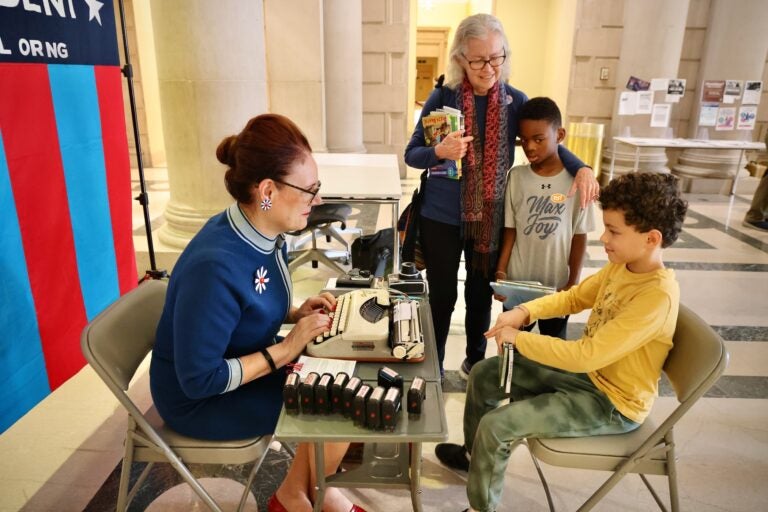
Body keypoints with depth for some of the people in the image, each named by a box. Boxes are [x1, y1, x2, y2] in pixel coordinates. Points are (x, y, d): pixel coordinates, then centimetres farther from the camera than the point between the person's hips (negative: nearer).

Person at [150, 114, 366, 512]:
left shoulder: (267, 235, -7)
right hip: (201, 398, -8)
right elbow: (199, 379, -29)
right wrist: (285, 349, -25)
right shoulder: (215, 266, -34)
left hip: (247, 364, 8)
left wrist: (296, 313, -7)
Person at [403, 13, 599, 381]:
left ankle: (476, 361, 38)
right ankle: (434, 367, 29)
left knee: (481, 293, 16)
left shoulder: (515, 101, -2)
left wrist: (581, 168, -16)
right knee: (442, 295, 9)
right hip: (442, 216, -2)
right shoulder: (443, 97, -9)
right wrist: (439, 152, -30)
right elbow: (411, 154, -7)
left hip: (492, 218, 2)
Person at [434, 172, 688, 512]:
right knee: (483, 374, 8)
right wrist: (525, 311, -9)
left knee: (496, 425, -19)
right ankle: (476, 455, 32)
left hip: (612, 403, -8)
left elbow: (586, 356, -34)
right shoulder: (621, 265, -5)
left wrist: (518, 338, -24)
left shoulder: (658, 296, -31)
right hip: (587, 371, 9)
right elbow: (573, 297, 9)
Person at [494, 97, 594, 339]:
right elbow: (509, 230, 1)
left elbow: (579, 237, -4)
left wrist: (573, 284, -5)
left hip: (557, 285, -1)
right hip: (517, 282, 2)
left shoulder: (576, 180, -9)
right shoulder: (516, 176, -4)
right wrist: (500, 271, -7)